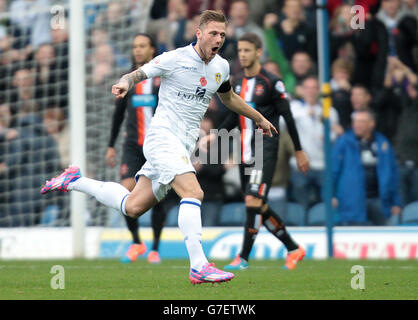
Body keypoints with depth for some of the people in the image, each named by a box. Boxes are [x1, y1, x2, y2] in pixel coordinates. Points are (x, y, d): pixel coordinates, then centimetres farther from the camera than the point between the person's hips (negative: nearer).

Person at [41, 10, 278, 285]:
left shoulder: (221, 66, 12)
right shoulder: (175, 59, -9)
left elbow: (228, 97, 31)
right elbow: (137, 74, -3)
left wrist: (258, 118, 39)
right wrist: (125, 83, -27)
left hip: (185, 146, 7)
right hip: (163, 136, -7)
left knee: (133, 207, 6)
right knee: (193, 192, -27)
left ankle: (75, 181, 25)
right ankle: (199, 267, -32)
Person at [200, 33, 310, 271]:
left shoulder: (271, 82, -8)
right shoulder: (238, 82, 11)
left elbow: (288, 117, -5)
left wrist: (299, 151, -4)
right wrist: (215, 135, 9)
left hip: (265, 150, -7)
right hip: (246, 151, 7)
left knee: (253, 202, -16)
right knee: (260, 207, 10)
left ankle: (244, 258, -13)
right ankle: (294, 249, 23)